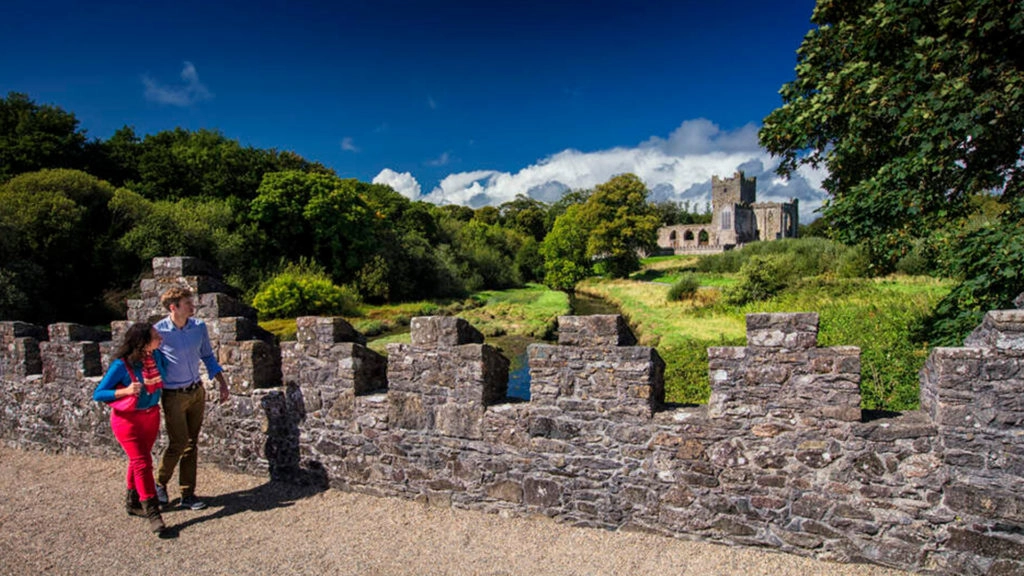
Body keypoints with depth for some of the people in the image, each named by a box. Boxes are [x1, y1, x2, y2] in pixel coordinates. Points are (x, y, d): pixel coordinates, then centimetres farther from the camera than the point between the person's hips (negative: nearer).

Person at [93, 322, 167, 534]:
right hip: (128, 419, -6)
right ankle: (153, 513, -2)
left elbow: (166, 371, 17)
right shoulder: (121, 365, -22)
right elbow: (98, 394, -19)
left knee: (138, 460, 19)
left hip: (151, 415, 6)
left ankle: (133, 502, 36)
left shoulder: (156, 356, -6)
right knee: (142, 463, -8)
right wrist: (125, 391, -32)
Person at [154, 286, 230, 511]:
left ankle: (187, 494, 20)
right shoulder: (158, 331, -15)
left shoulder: (199, 327, -1)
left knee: (192, 444, 9)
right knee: (178, 443, -3)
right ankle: (160, 483, 25)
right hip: (174, 396, -5)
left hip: (197, 392, 5)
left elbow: (208, 357, 11)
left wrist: (222, 383, 7)